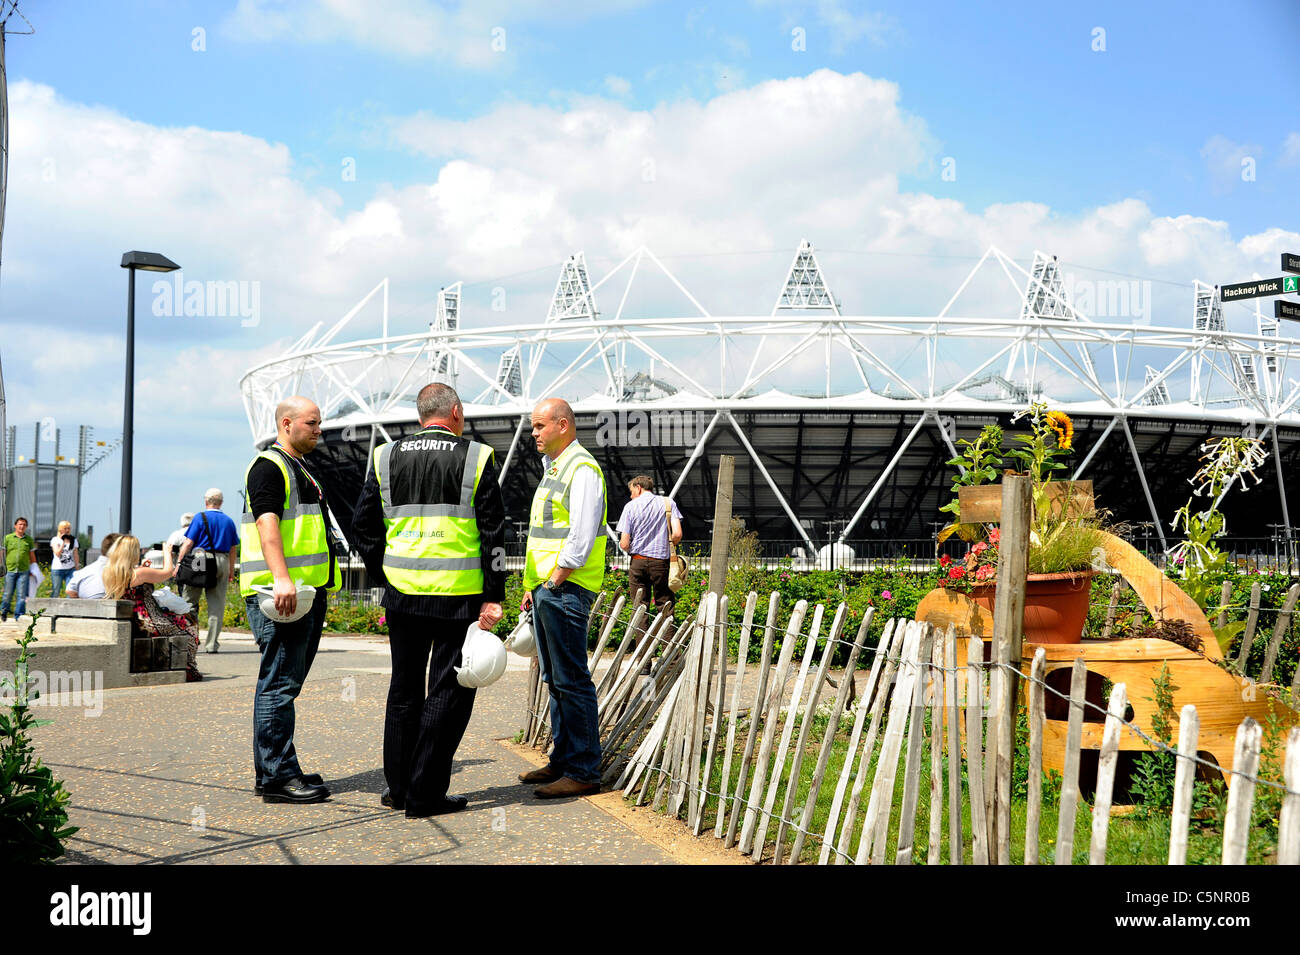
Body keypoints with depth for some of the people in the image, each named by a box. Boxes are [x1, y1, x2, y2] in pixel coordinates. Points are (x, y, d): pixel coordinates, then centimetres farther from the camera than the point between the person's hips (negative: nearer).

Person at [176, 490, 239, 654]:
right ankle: (211, 644, 4)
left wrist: (178, 563, -4)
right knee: (217, 604, 5)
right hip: (222, 562, 4)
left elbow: (188, 543, -7)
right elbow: (233, 548, 14)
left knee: (190, 601, 6)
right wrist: (231, 570, 22)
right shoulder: (228, 521, 11)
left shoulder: (201, 518, -1)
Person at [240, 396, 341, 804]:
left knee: (286, 683, 12)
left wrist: (319, 587, 28)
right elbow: (266, 522, -20)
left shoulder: (302, 471, 24)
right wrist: (281, 578, -32)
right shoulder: (268, 467, -7)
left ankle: (272, 771, 19)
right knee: (280, 682, -9)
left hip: (307, 592, 10)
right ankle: (277, 776, -8)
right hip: (280, 593, -10)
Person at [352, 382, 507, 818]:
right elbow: (493, 533, -6)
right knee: (448, 691, 4)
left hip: (403, 591, 4)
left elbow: (363, 527, 9)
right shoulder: (476, 458, -4)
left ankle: (398, 787, 23)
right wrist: (493, 597, -4)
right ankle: (426, 794, 5)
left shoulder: (385, 457, 6)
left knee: (404, 688, 16)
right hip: (459, 594, -4)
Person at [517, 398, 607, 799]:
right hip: (545, 588, 10)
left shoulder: (582, 469, -12)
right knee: (555, 679, 14)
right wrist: (533, 586, 19)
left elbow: (581, 537, -19)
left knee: (571, 680, -8)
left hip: (565, 589, -10)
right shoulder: (552, 468, 19)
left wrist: (553, 583, -15)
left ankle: (583, 771, -4)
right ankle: (562, 761, 22)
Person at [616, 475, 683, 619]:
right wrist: (666, 546, 12)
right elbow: (677, 534, -8)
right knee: (664, 605, 6)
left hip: (638, 561, 0)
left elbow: (624, 544, -5)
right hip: (662, 561, 0)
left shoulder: (631, 506, 0)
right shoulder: (668, 503, 3)